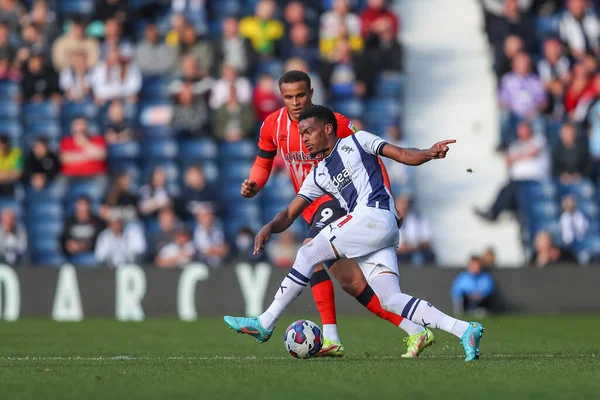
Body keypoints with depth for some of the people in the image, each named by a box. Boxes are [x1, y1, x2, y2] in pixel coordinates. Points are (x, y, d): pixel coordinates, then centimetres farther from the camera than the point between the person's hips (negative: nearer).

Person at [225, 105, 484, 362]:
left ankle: (266, 324, -4)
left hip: (375, 215, -7)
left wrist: (429, 153, -15)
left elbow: (404, 155, 5)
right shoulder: (318, 175, 26)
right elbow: (290, 214, 22)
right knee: (392, 301, -7)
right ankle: (464, 331, -10)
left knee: (308, 254, -9)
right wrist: (270, 227, 1)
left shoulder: (356, 142, 10)